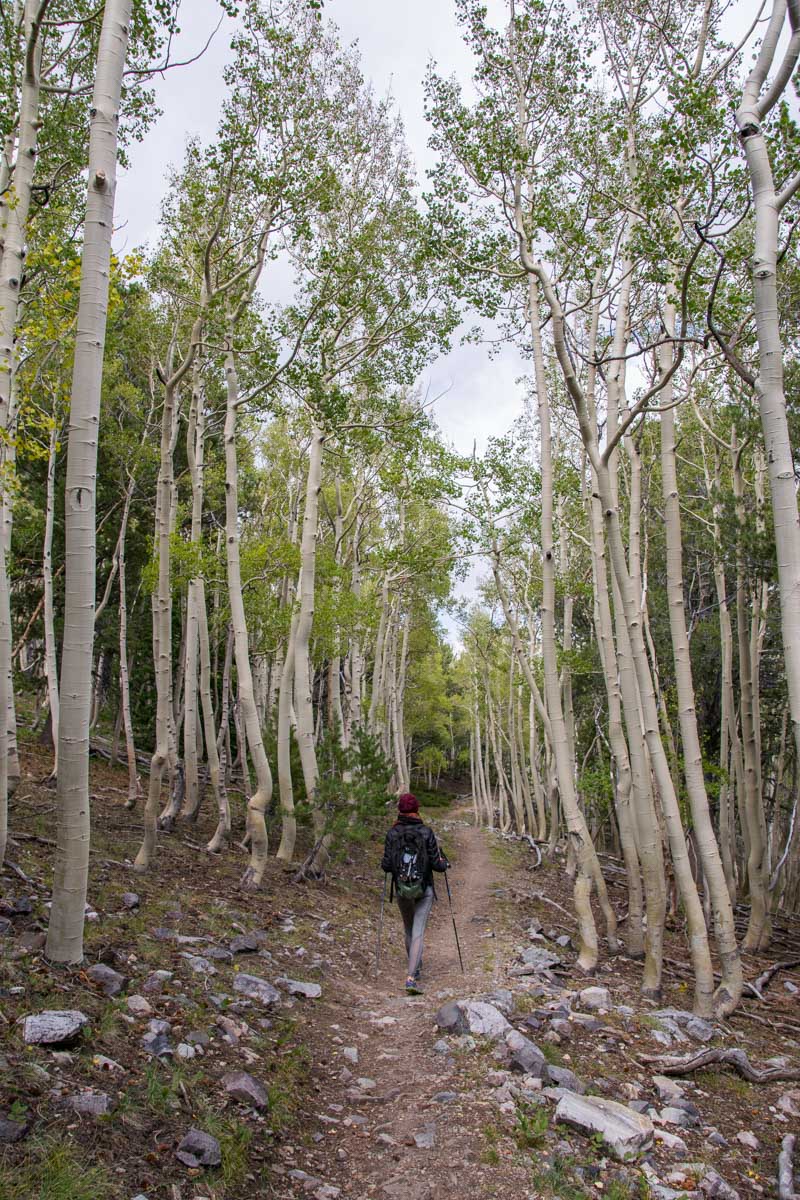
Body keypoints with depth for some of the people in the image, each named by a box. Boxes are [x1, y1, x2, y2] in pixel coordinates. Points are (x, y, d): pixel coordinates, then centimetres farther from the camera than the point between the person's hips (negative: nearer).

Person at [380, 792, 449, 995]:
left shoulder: (392, 833, -6)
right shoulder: (426, 832, -9)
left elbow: (386, 865, -6)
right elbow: (436, 863, -8)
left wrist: (384, 864, 16)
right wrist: (445, 864, 13)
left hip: (402, 889, 2)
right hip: (424, 889, -2)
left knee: (409, 930, 21)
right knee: (418, 932, -4)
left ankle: (416, 967, 37)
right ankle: (411, 977, -16)